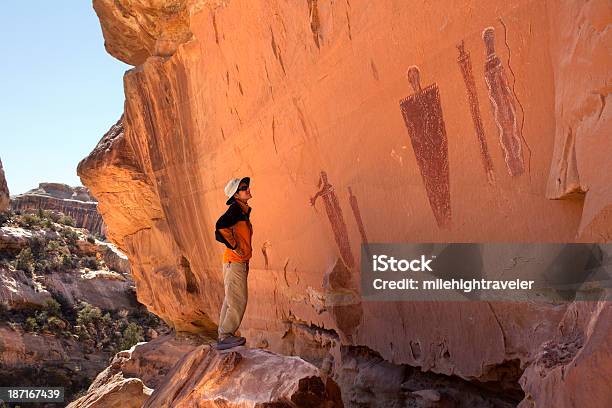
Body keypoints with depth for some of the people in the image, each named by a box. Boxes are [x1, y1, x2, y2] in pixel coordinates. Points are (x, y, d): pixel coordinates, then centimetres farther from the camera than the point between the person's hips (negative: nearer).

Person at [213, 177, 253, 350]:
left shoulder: (244, 210, 16)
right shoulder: (236, 208, -13)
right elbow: (221, 226, -29)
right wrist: (234, 246, -20)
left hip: (240, 262, 10)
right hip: (234, 262, -10)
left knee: (231, 301, 13)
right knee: (238, 301, -10)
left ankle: (224, 336, 20)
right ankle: (225, 337, -6)